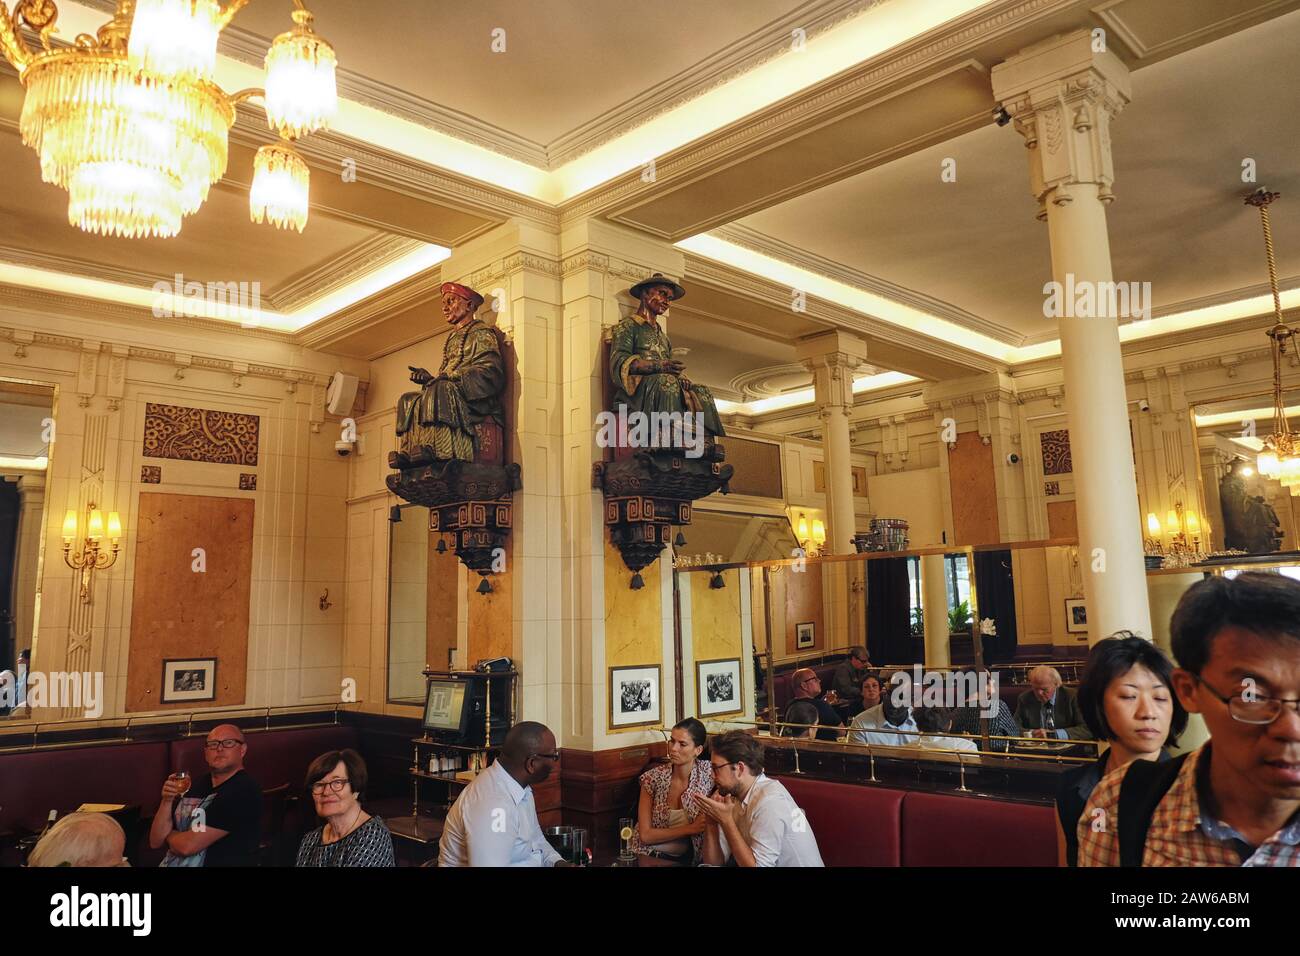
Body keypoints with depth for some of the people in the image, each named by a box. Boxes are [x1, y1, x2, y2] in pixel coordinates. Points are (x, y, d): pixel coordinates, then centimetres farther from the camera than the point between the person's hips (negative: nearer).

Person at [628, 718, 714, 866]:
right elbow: (645, 835, -8)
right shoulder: (652, 778, -8)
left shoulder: (708, 772, -8)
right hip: (651, 859, -1)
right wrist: (690, 829, -14)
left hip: (688, 858, 2)